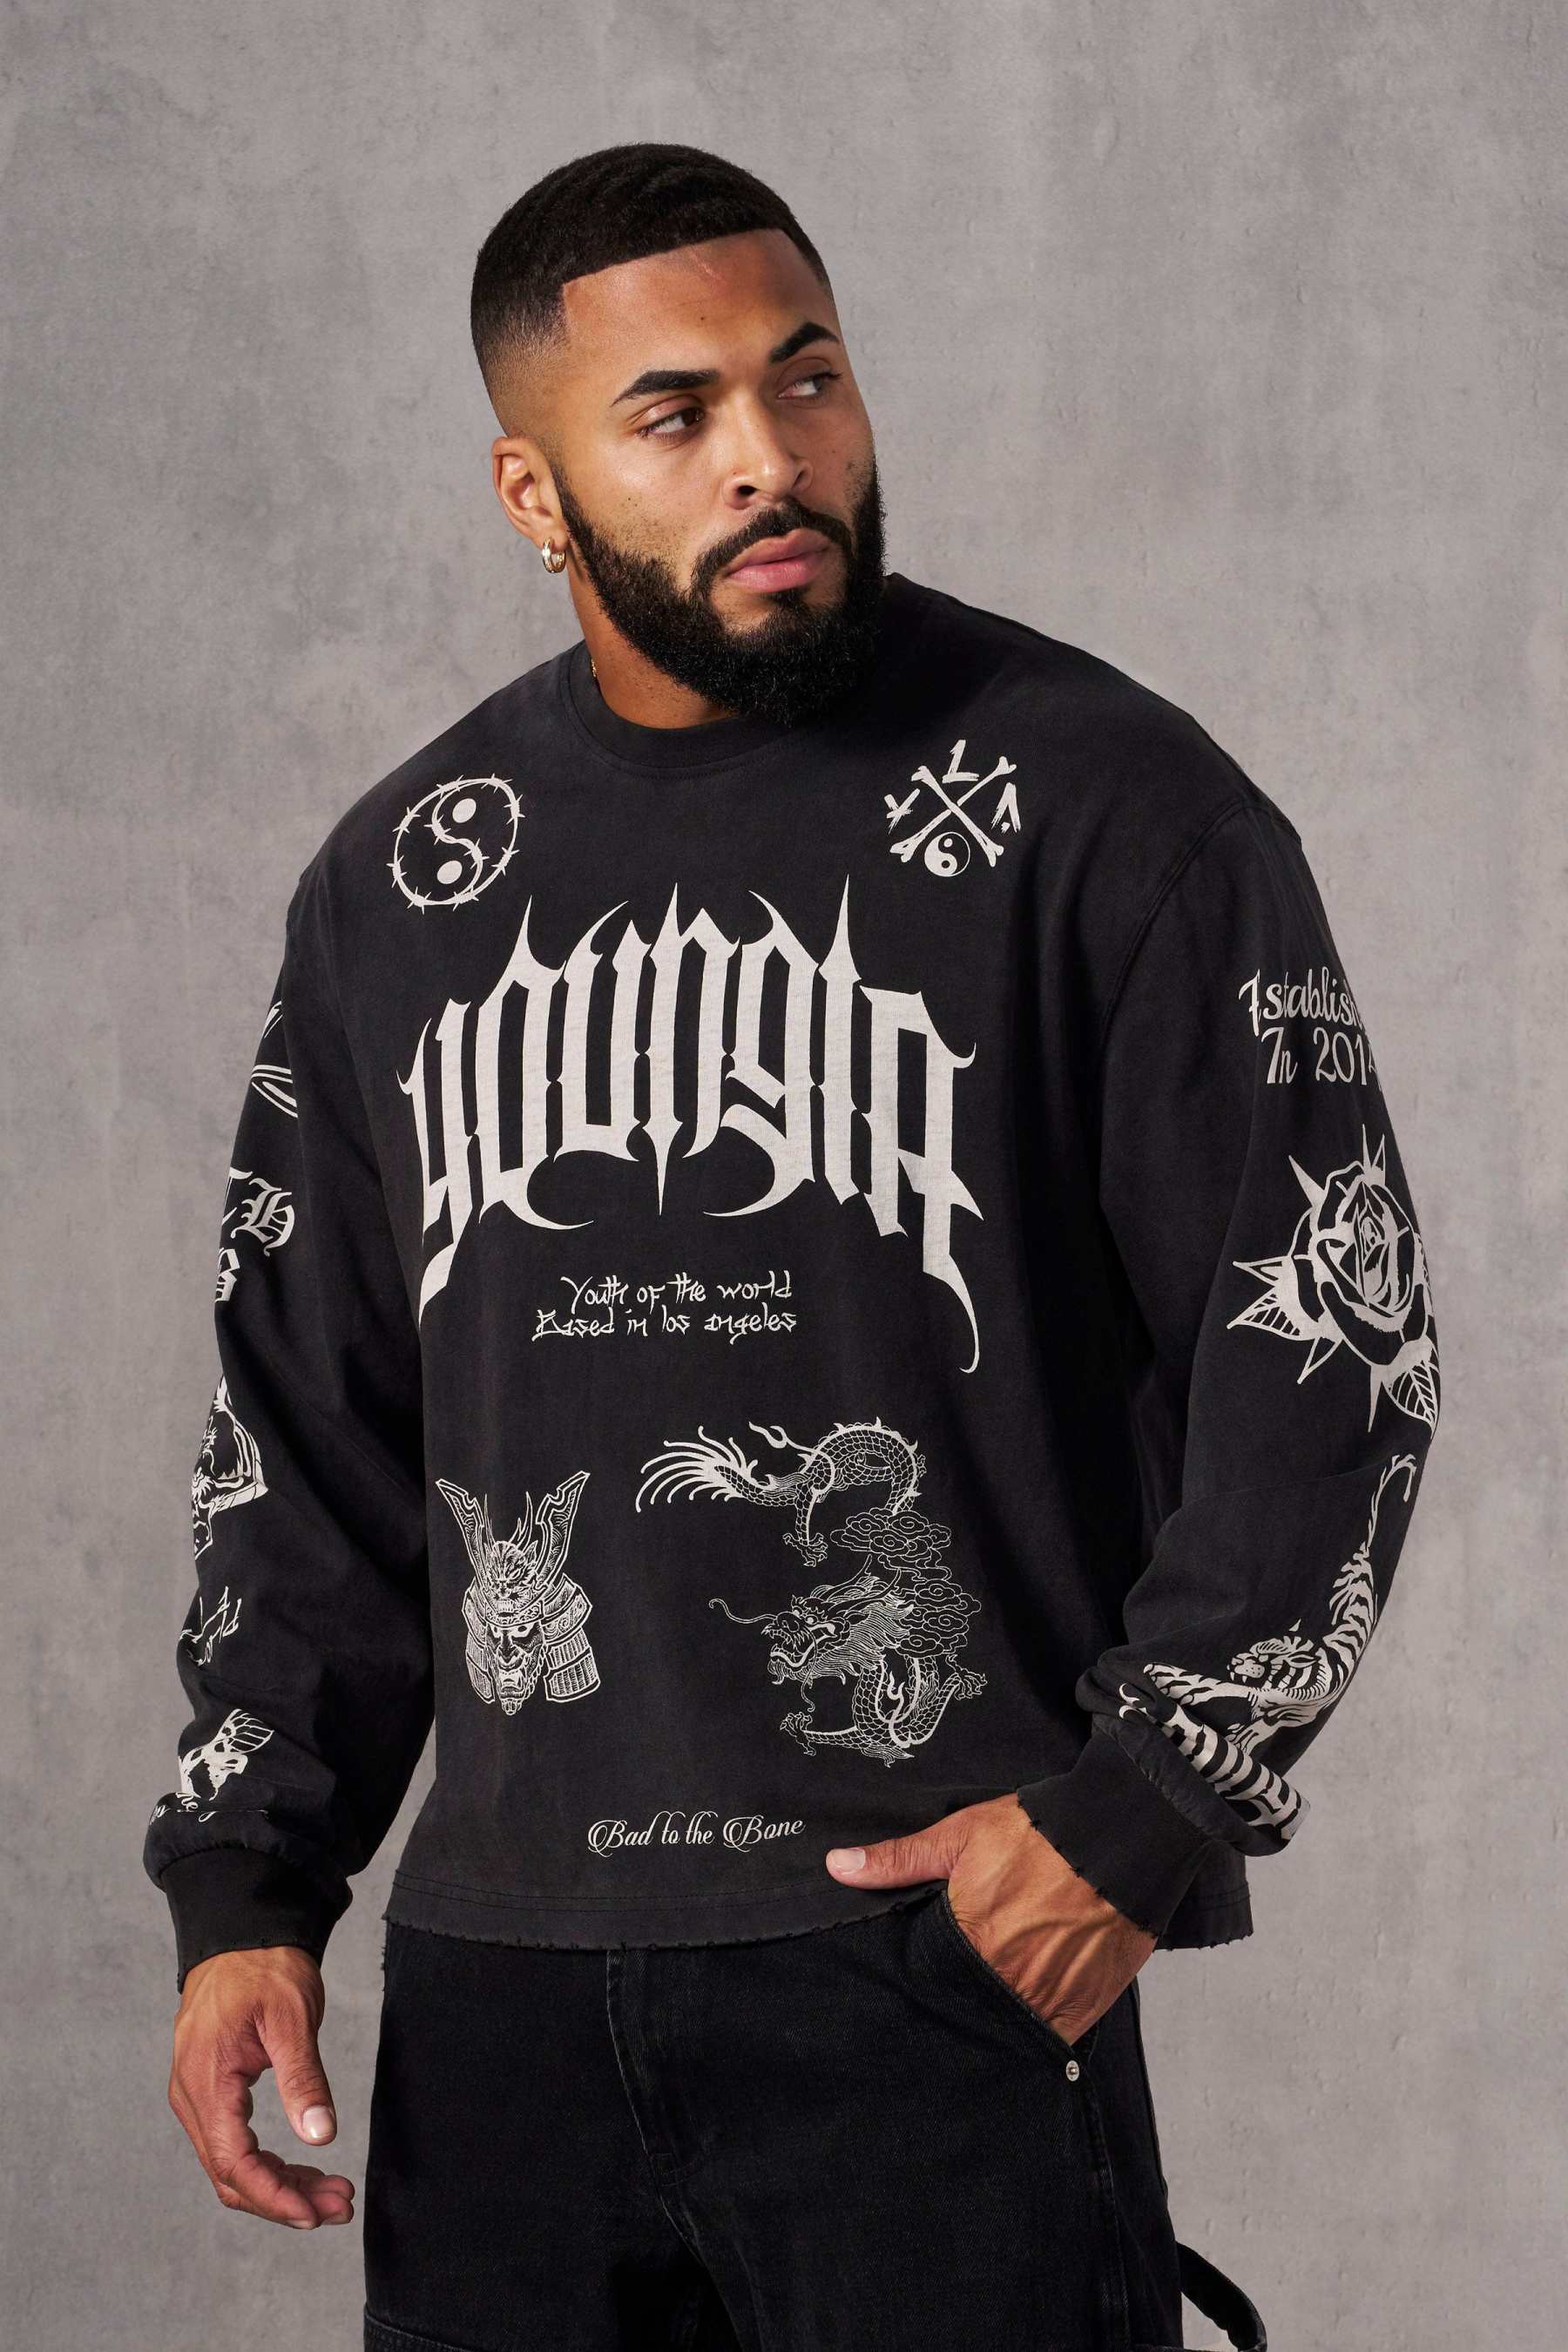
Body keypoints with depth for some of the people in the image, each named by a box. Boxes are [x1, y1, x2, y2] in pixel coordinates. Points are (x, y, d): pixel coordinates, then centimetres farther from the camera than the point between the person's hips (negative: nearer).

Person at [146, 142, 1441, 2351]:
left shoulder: (1099, 805, -4)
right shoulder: (402, 880, 11)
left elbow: (1328, 1331, -4)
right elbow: (308, 1424, 16)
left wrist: (1147, 1797, -10)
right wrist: (248, 1885, 9)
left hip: (944, 1962, -4)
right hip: (497, 1978, 5)